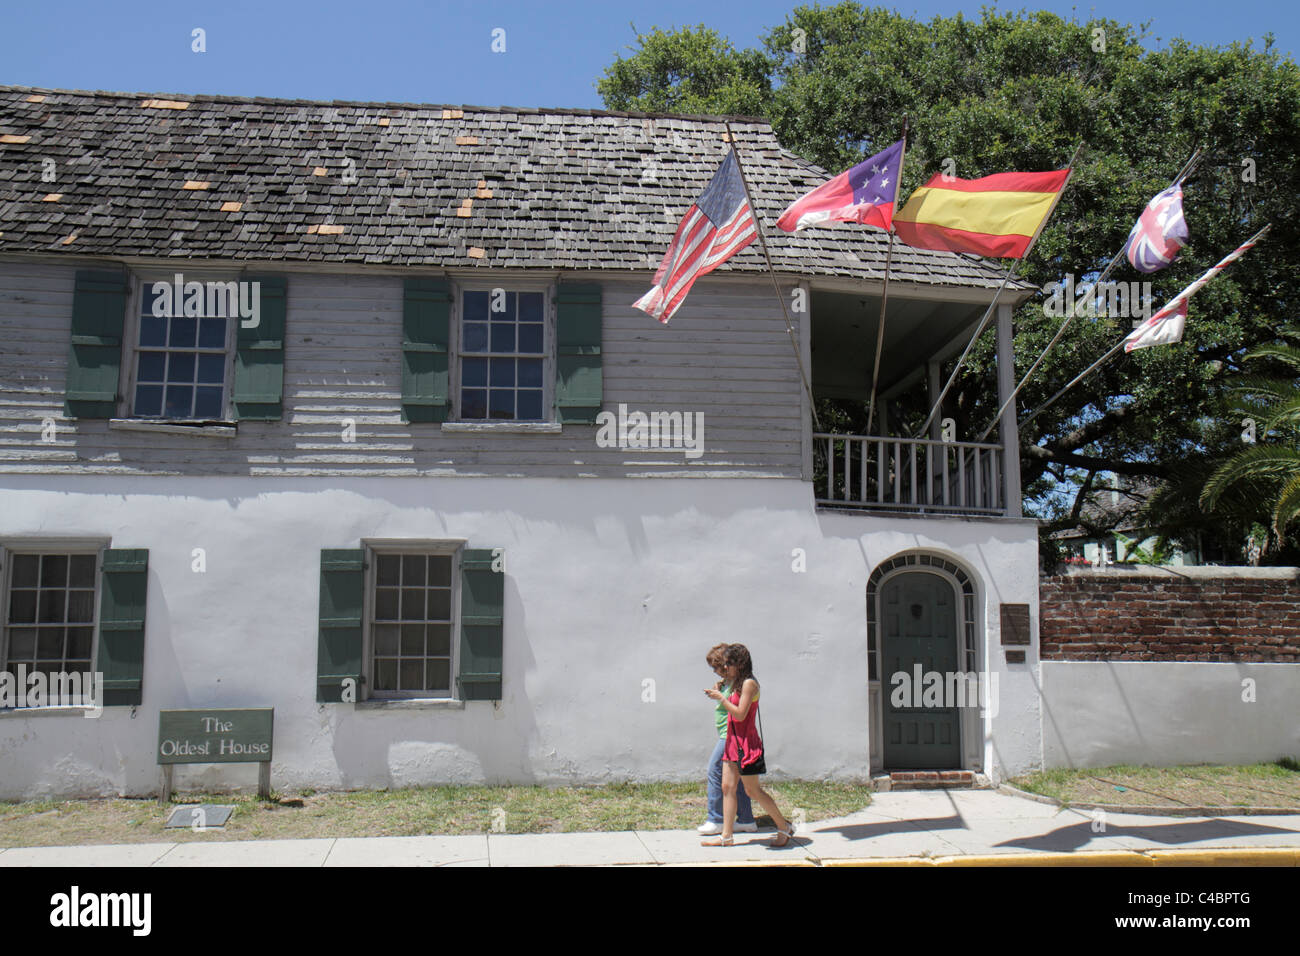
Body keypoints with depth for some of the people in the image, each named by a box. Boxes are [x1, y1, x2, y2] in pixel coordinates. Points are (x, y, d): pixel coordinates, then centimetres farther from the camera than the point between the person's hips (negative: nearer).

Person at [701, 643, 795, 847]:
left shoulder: (749, 683, -13)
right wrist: (719, 695, 11)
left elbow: (740, 714, -19)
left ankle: (784, 827, 11)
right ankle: (726, 836, 9)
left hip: (746, 742, -9)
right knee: (727, 787, 6)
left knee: (752, 790, -2)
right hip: (733, 741, 9)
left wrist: (721, 698, -14)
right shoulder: (738, 684, 15)